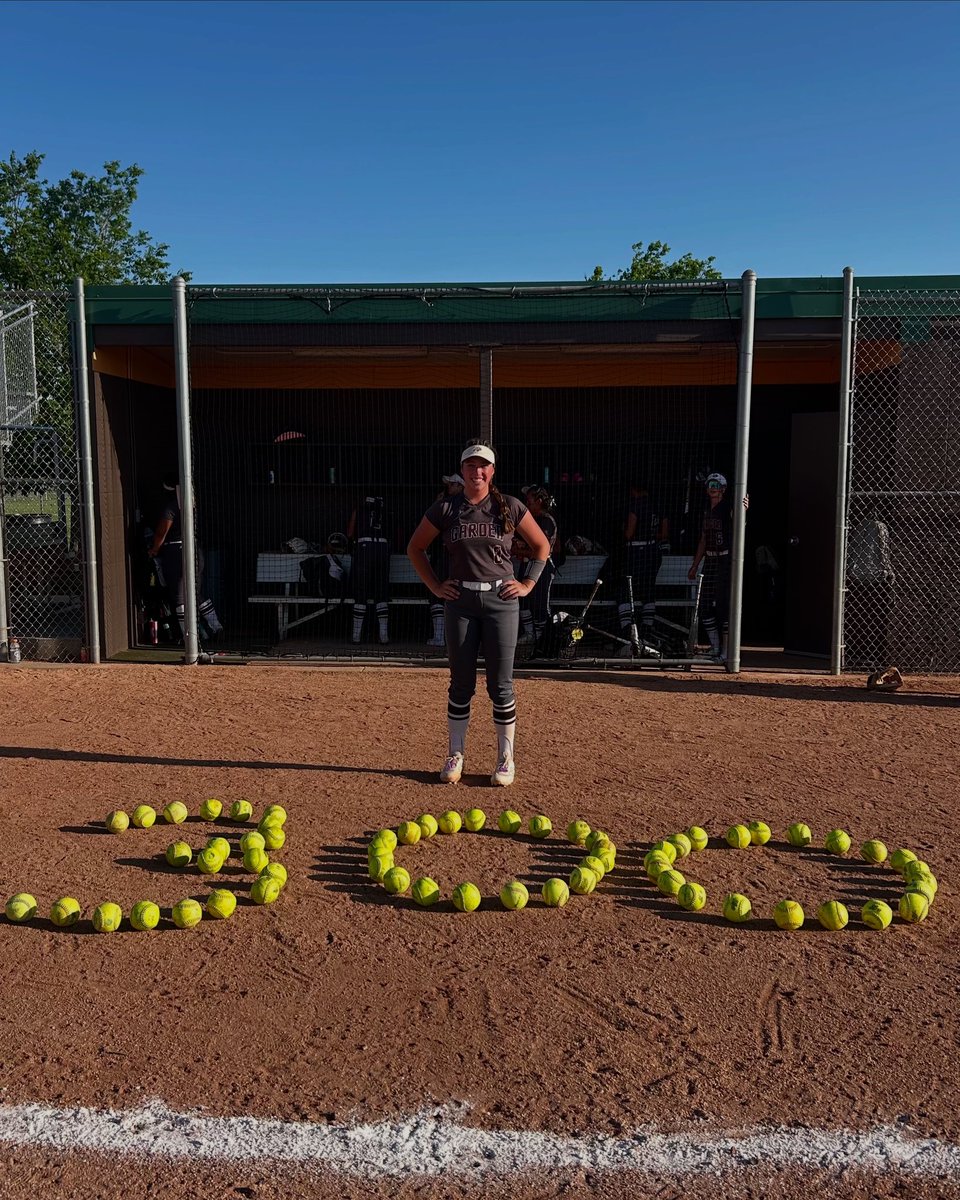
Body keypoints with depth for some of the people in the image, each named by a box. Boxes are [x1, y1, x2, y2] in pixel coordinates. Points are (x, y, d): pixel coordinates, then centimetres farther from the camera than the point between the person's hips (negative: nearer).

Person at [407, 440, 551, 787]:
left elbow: (541, 545, 12)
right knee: (461, 683, 6)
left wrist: (528, 584, 4)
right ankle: (455, 755, 19)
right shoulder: (445, 508, 2)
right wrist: (435, 586, 5)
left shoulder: (510, 507, 1)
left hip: (501, 601, -1)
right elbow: (415, 547, 12)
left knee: (500, 684, 1)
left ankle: (506, 758, 13)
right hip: (460, 602, 1)